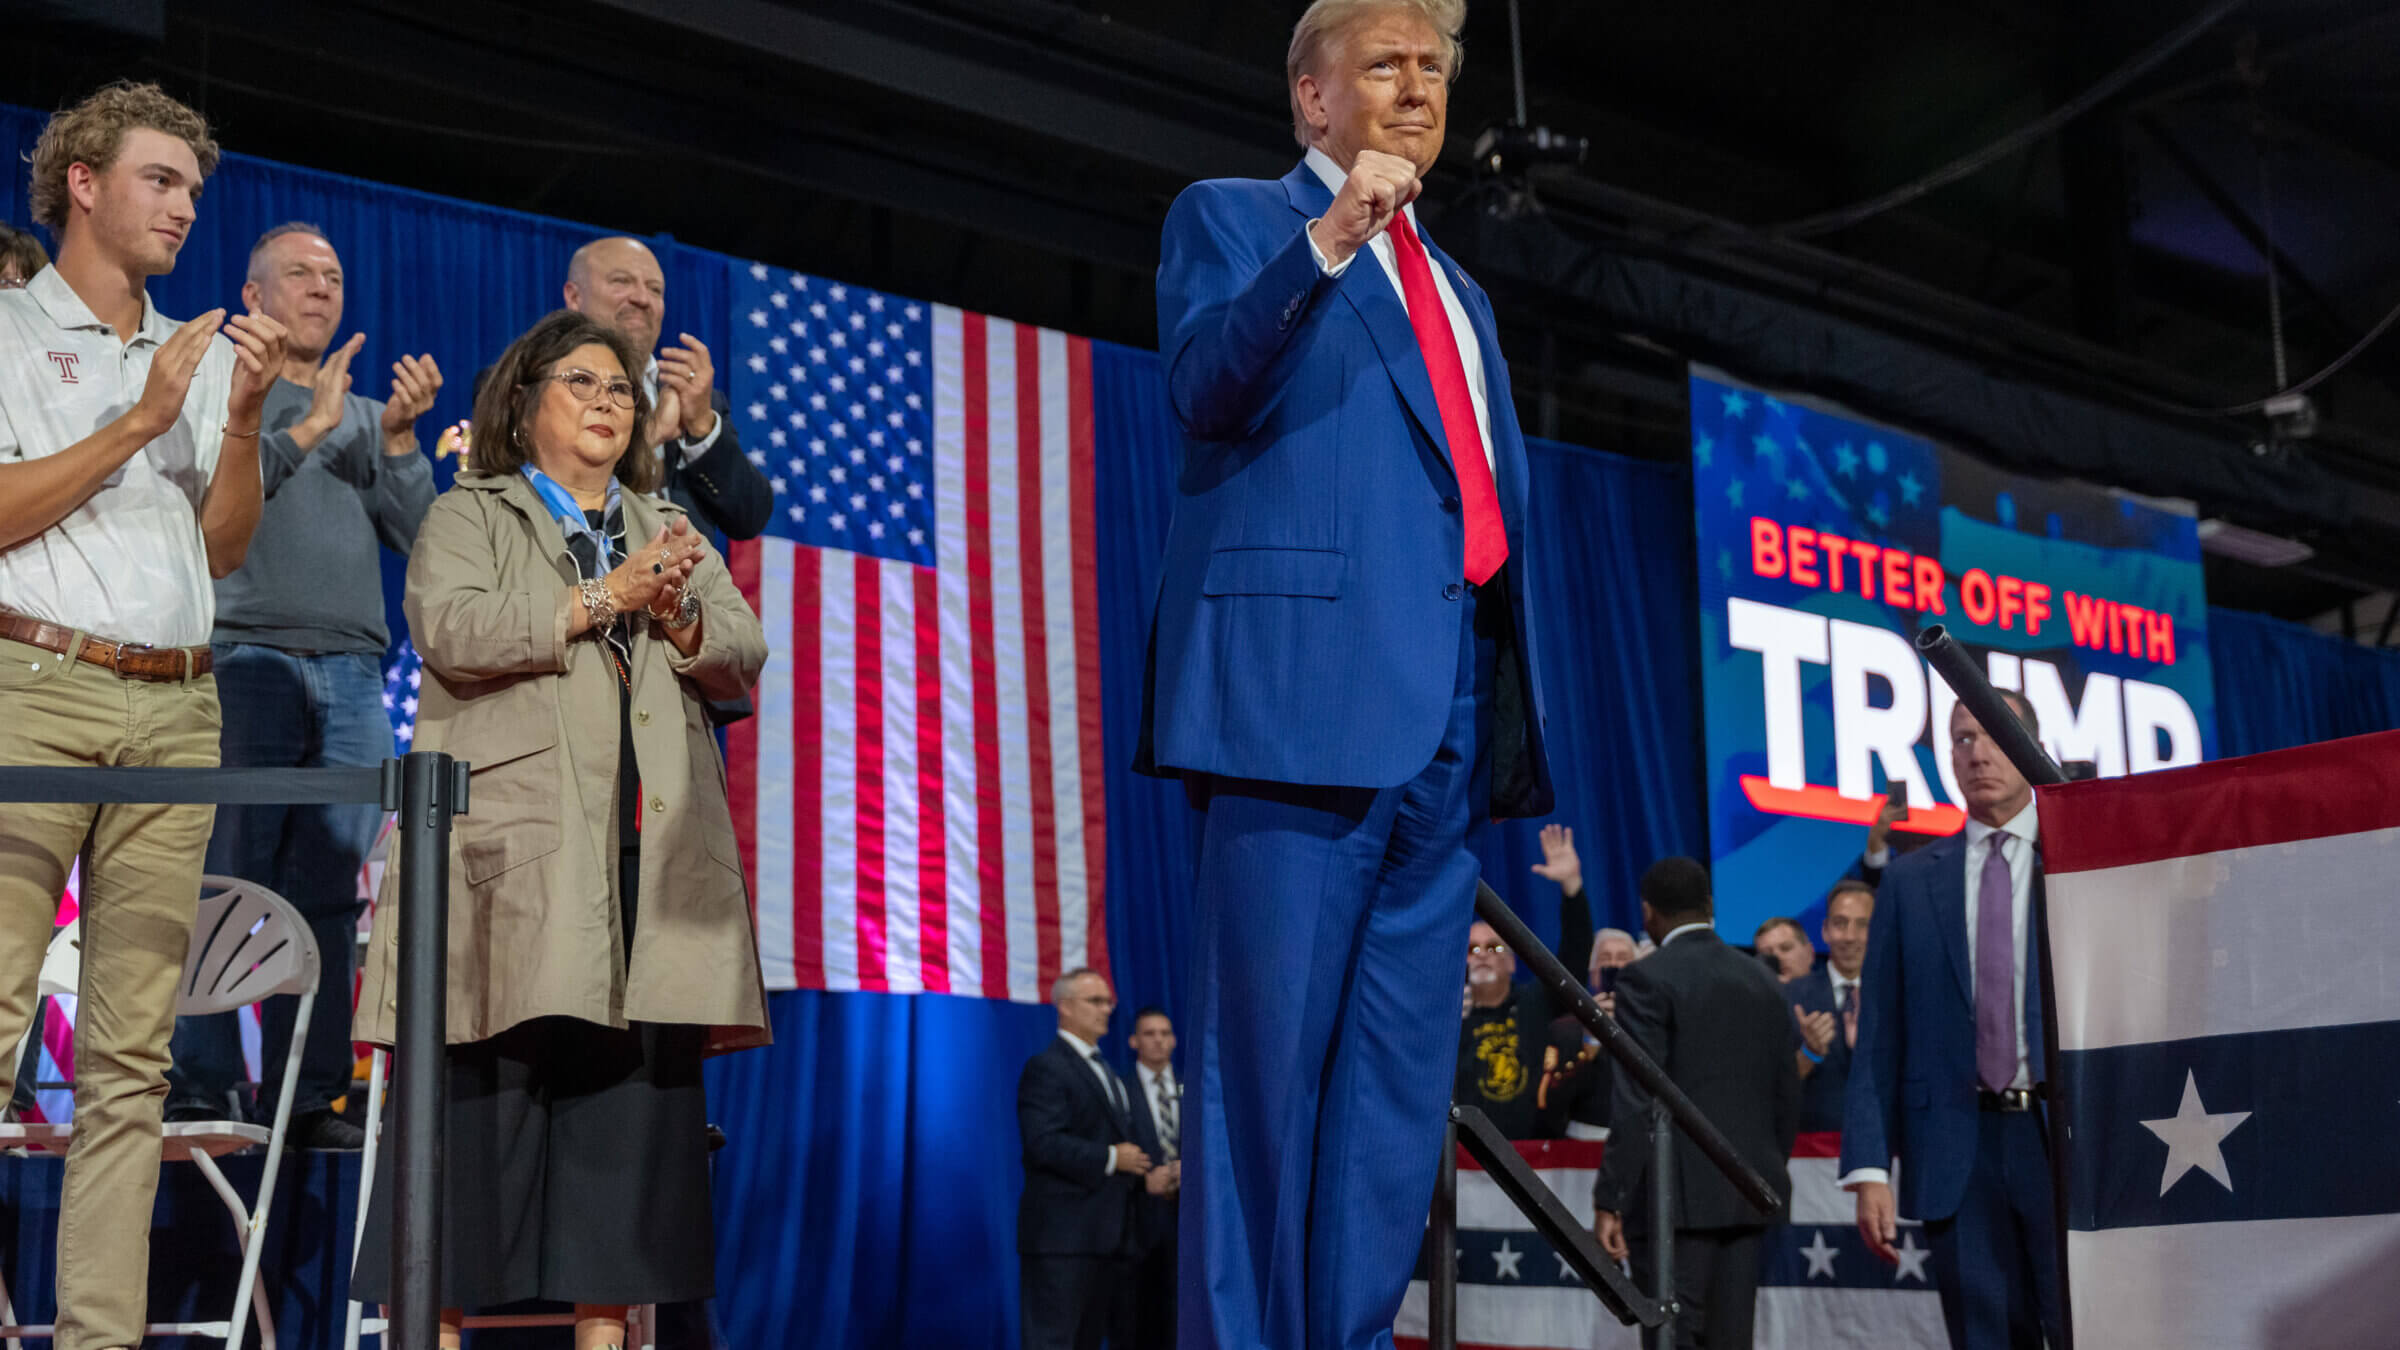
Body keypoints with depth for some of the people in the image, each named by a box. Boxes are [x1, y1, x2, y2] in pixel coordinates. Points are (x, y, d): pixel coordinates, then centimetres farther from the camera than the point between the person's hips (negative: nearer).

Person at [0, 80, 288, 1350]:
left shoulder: (201, 352, 21)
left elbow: (223, 547, 16)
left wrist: (242, 418, 2)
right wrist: (142, 419, -5)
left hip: (175, 711, 5)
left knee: (132, 1053, 1)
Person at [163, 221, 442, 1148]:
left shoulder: (366, 415, 23)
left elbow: (416, 533, 13)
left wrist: (397, 438, 0)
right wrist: (310, 427, -9)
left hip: (351, 678, 4)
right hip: (247, 660, -4)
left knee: (328, 899, 0)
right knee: (221, 888, -9)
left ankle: (305, 1097, 2)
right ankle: (198, 1088, -5)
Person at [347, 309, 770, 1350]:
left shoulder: (672, 531, 26)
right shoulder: (468, 518, 13)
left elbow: (743, 656, 14)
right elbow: (451, 630, -7)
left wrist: (679, 619, -7)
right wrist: (602, 600, -11)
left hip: (653, 850, 4)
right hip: (514, 842, -4)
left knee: (635, 1086, -2)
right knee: (486, 1080, -9)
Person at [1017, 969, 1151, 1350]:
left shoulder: (1107, 1072, 22)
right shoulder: (1046, 1068, -8)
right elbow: (1043, 1143, -20)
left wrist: (1148, 1175, 4)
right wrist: (1110, 1159, -18)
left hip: (1108, 1234, 9)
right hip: (1062, 1233, -9)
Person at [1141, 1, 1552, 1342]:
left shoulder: (1459, 294, 28)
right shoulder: (1230, 216, 10)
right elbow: (1203, 383, -9)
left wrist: (1524, 734, 15)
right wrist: (1327, 241, -22)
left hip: (1448, 716, 7)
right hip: (1306, 682, -7)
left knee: (1401, 1076, 5)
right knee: (1267, 1058, -8)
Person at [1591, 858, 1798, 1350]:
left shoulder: (1649, 980, -7)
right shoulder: (1764, 982, 13)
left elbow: (1636, 1102, -14)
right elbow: (1788, 1097, 15)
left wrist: (1609, 1200, -12)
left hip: (1678, 1197, -6)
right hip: (1750, 1192, 6)